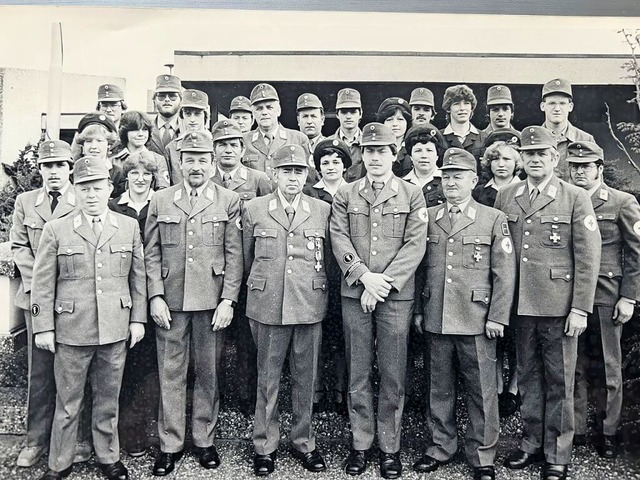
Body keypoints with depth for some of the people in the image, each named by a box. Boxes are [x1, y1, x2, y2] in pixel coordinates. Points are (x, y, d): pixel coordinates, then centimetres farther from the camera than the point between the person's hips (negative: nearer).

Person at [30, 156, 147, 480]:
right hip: (71, 331, -1)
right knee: (67, 402, 10)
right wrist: (43, 328, -2)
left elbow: (138, 276, 7)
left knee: (108, 399, 14)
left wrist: (138, 319, 4)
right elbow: (43, 283, 1)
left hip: (115, 331, 1)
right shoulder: (56, 230, 0)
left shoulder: (129, 227, 4)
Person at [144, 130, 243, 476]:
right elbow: (151, 253, 6)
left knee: (208, 373, 9)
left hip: (211, 302, -1)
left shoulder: (229, 201, 4)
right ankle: (170, 444, 20)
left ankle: (204, 440, 25)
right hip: (170, 301, 1)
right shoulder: (160, 201, 8)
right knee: (171, 373, 7)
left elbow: (234, 256, 0)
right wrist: (155, 297, -3)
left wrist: (227, 301, -7)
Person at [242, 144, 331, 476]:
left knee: (305, 378, 11)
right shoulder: (254, 209, 3)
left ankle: (303, 442, 29)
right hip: (268, 307, -1)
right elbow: (247, 258, 12)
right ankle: (264, 446, 25)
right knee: (267, 379, 9)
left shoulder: (323, 210, 5)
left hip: (310, 307, 1)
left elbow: (326, 259, 12)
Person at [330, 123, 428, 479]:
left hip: (397, 294, -1)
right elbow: (339, 239, 0)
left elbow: (415, 244, -4)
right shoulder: (345, 195, 10)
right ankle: (361, 444, 21)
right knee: (358, 373, 8)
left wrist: (384, 283, -12)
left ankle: (391, 447, 18)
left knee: (393, 375, 5)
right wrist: (364, 275, -14)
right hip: (354, 293, 2)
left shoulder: (412, 195, 5)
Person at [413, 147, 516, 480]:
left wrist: (497, 317, -6)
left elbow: (504, 273, -1)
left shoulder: (494, 219, 2)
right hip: (435, 320, 3)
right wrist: (417, 309, 7)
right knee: (439, 389, 13)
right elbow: (419, 268, 11)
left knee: (481, 391, 7)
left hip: (476, 321, -2)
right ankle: (440, 448, 29)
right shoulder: (427, 218, 9)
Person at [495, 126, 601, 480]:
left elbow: (588, 256, -5)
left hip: (559, 305, -3)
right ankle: (532, 442, 30)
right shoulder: (505, 197, 7)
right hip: (520, 304, 3)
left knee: (559, 381, 7)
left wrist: (580, 308, -10)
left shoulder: (576, 198, -2)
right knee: (528, 376, 15)